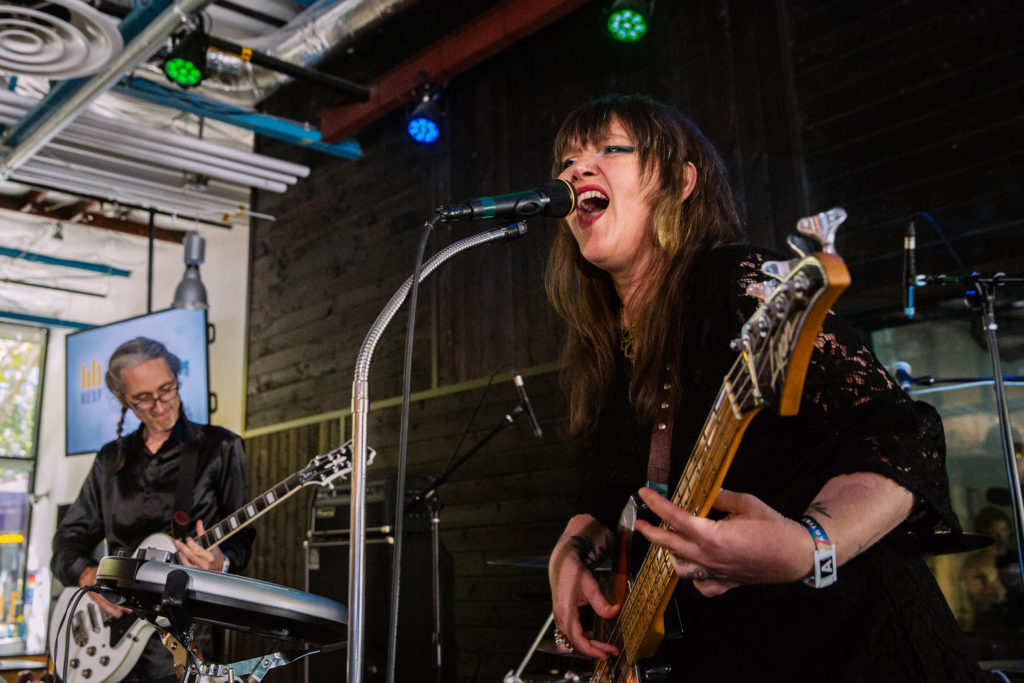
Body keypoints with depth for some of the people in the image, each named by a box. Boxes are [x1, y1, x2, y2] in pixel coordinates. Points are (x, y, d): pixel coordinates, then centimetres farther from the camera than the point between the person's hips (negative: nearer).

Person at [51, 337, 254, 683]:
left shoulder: (219, 447, 2)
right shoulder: (112, 459, 15)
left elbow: (241, 536, 1)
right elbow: (68, 538, 16)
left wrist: (220, 563, -20)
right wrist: (88, 574, -5)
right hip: (113, 616, 3)